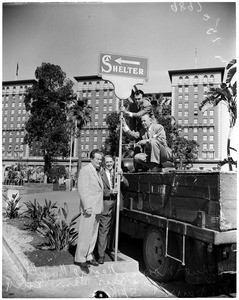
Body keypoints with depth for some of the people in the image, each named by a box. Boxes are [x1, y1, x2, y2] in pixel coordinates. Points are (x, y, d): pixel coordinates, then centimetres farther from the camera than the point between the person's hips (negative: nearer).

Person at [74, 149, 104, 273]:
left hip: (97, 209, 9)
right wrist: (87, 207, -22)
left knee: (93, 234, 14)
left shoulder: (98, 172, 17)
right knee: (85, 234, -4)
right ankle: (80, 259, 8)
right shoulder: (85, 170, -11)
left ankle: (88, 256, 26)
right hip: (89, 209, -9)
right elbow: (82, 189, -18)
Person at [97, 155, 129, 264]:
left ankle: (110, 247, 40)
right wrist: (110, 192, -26)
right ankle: (101, 255, -1)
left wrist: (121, 177, -16)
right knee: (103, 230, -7)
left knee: (112, 228, 21)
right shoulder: (100, 174, -8)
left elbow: (127, 185, 2)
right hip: (105, 205, -6)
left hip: (116, 204, 6)